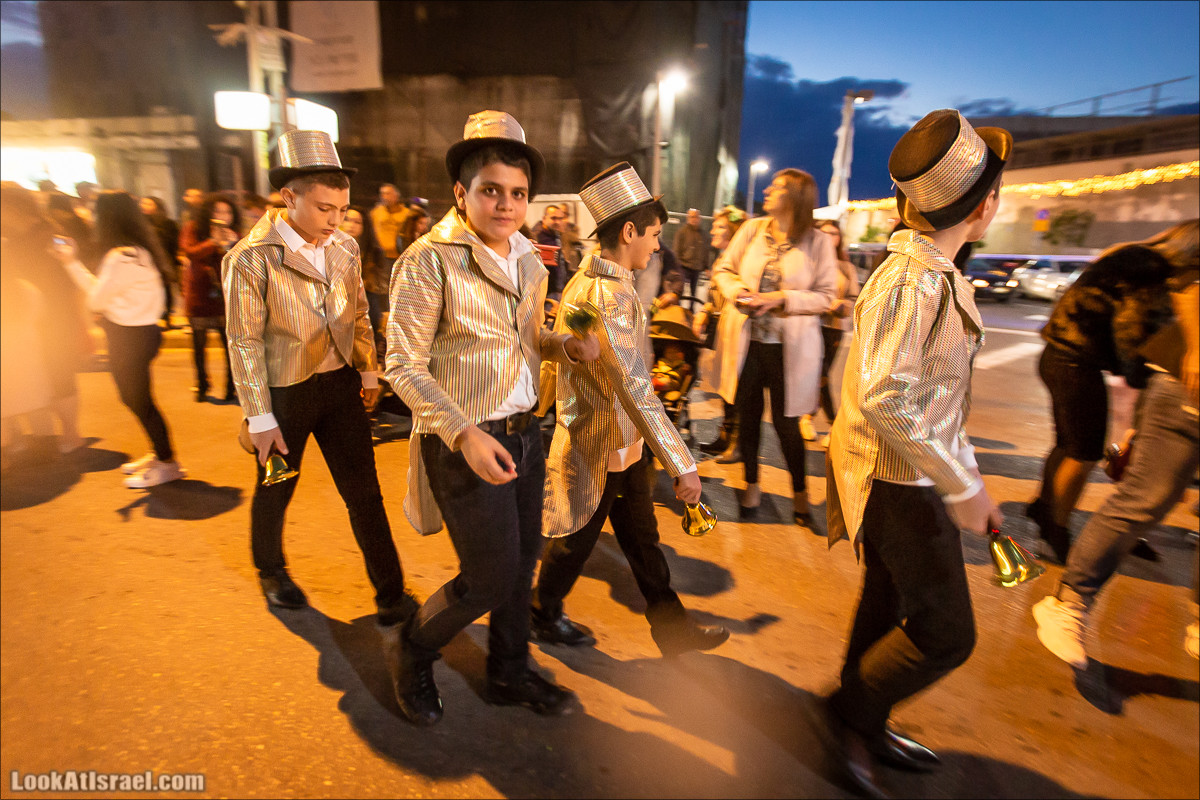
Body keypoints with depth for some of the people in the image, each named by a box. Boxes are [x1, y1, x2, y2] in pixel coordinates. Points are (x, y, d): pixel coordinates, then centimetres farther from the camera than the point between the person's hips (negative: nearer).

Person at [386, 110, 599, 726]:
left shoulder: (529, 262, 8)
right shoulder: (429, 260, -14)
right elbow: (404, 366, -15)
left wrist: (567, 345, -1)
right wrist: (465, 433, -25)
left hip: (525, 432, 7)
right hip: (466, 443, -7)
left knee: (522, 561, 17)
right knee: (490, 578, 2)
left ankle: (509, 674, 42)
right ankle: (415, 652, 34)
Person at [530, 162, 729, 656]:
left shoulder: (587, 278, 6)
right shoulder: (609, 294, -27)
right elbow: (635, 389, -32)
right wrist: (682, 465, -30)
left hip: (621, 445, 9)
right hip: (601, 448, -9)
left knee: (641, 537, 18)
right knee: (578, 539, 13)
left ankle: (671, 627, 33)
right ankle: (543, 616, 38)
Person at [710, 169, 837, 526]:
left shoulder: (818, 242, -5)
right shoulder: (752, 229, 4)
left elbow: (825, 295, -7)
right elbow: (723, 269, 9)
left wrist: (781, 300, -19)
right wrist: (739, 292, -11)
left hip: (788, 346, -3)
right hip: (745, 340, 3)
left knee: (785, 422, 4)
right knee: (747, 415, 12)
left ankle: (800, 491, 27)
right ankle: (751, 484, 32)